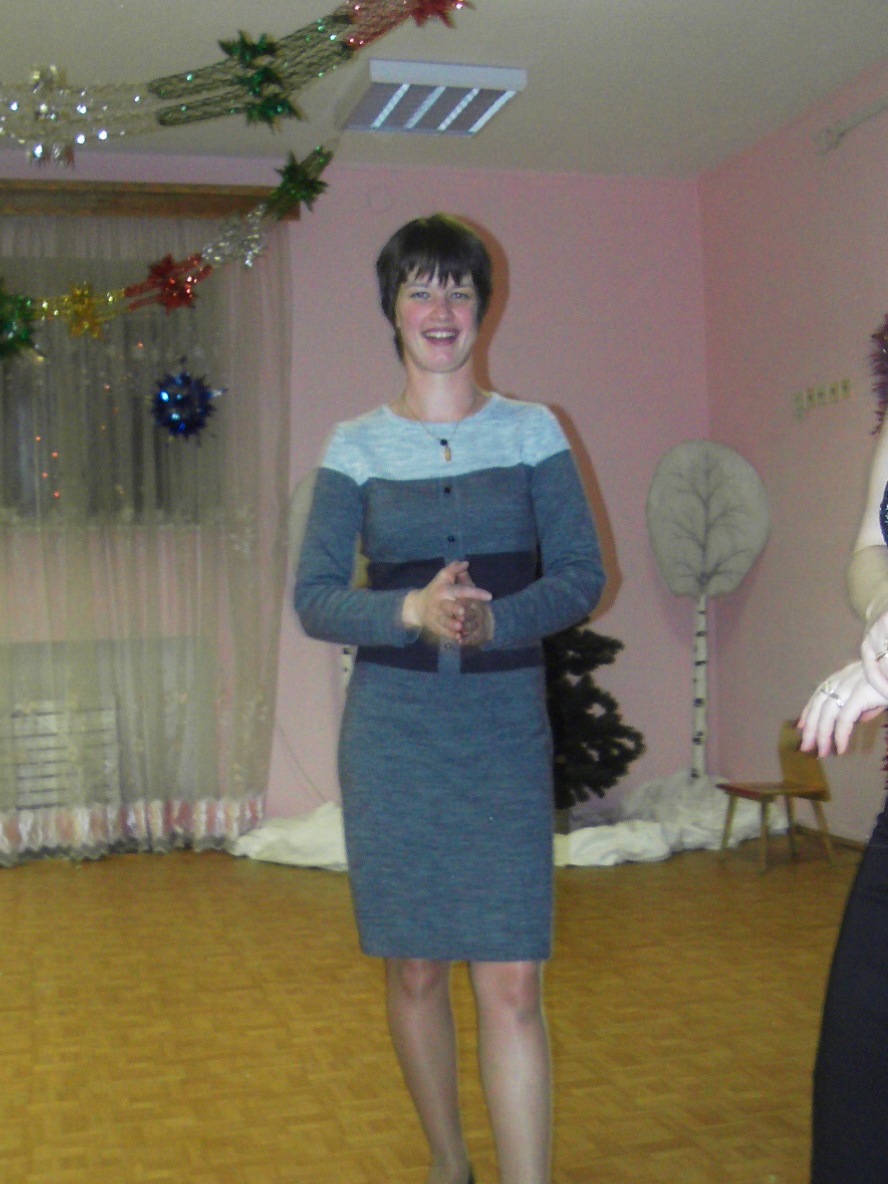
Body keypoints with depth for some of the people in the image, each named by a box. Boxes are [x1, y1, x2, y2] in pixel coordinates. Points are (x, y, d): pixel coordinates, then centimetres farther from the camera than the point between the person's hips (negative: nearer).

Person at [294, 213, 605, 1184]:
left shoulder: (534, 431, 4)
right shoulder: (357, 445, 4)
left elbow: (582, 576, 0)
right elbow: (314, 596, 0)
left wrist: (491, 618, -19)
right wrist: (413, 611, -19)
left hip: (507, 724, -1)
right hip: (392, 729, 1)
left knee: (512, 983, -6)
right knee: (415, 969, 10)